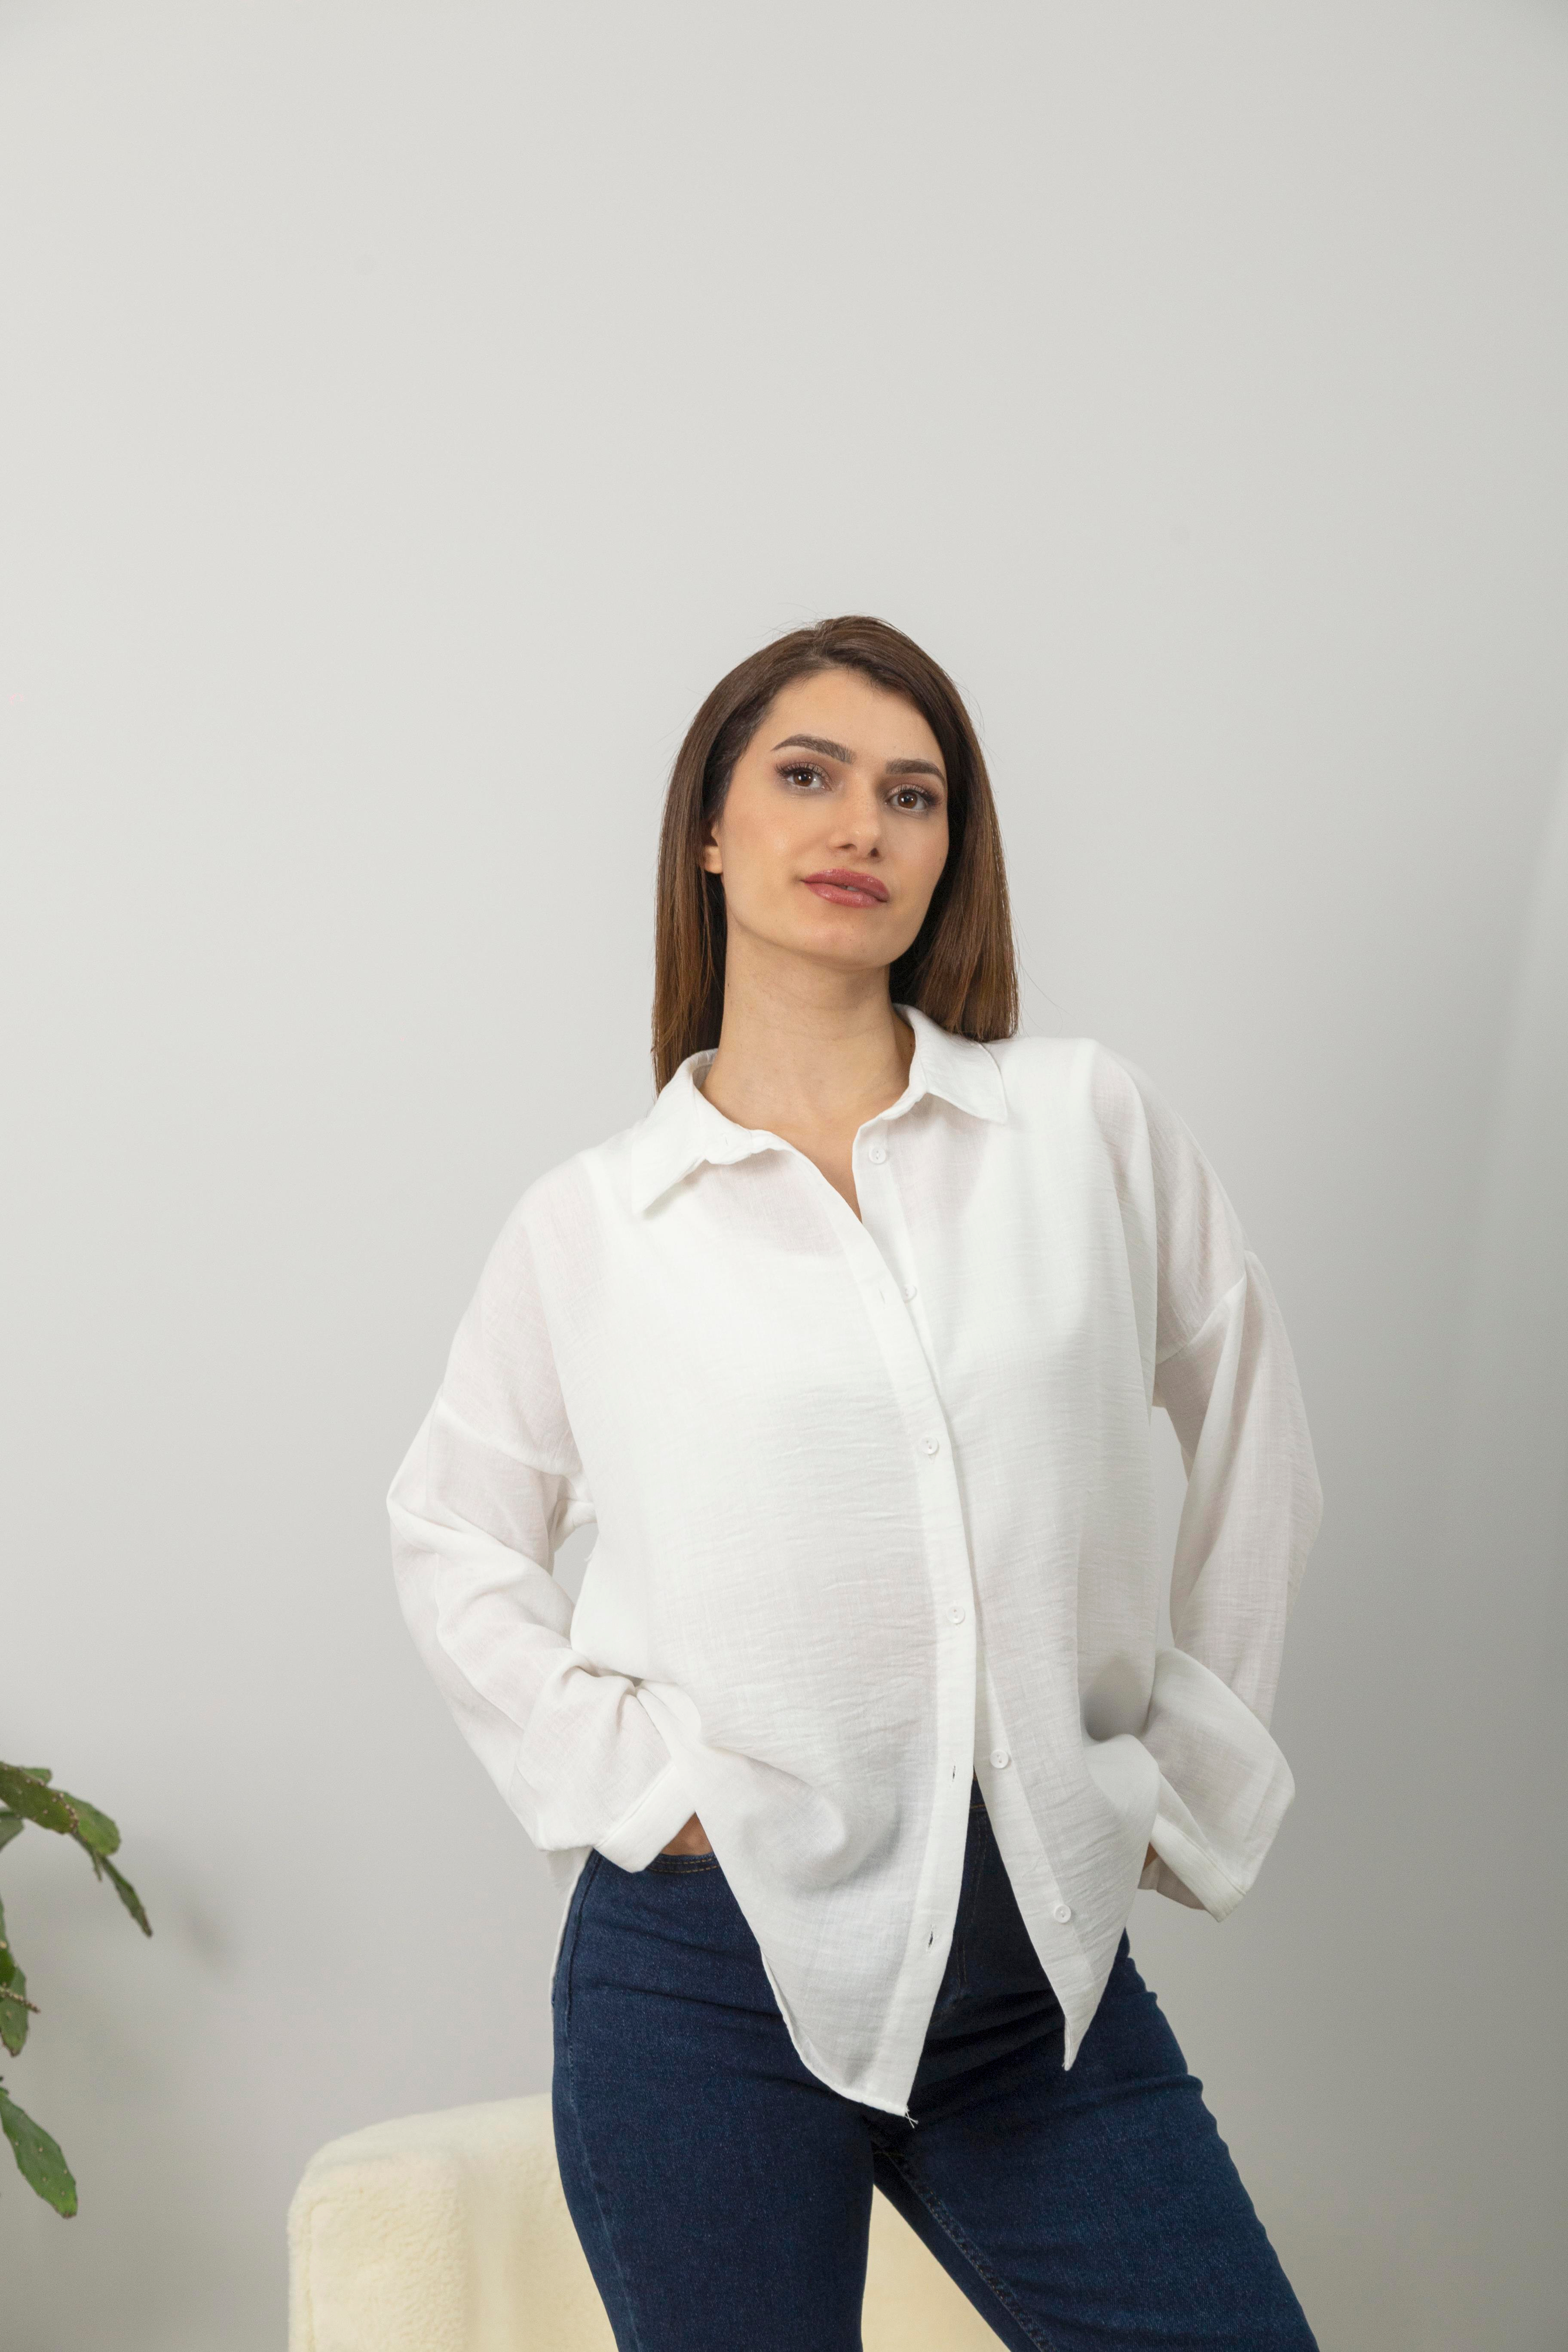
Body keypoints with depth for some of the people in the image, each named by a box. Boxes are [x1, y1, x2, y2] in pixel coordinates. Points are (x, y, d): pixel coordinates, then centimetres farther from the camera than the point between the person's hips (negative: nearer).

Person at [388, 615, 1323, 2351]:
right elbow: (455, 1542, 11)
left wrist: (1187, 1780, 8)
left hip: (1042, 1960, 2)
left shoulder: (1097, 1127, 0)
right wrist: (621, 1777, -1)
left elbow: (1255, 1454, 10)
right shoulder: (588, 1223, -1)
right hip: (712, 1963, -1)